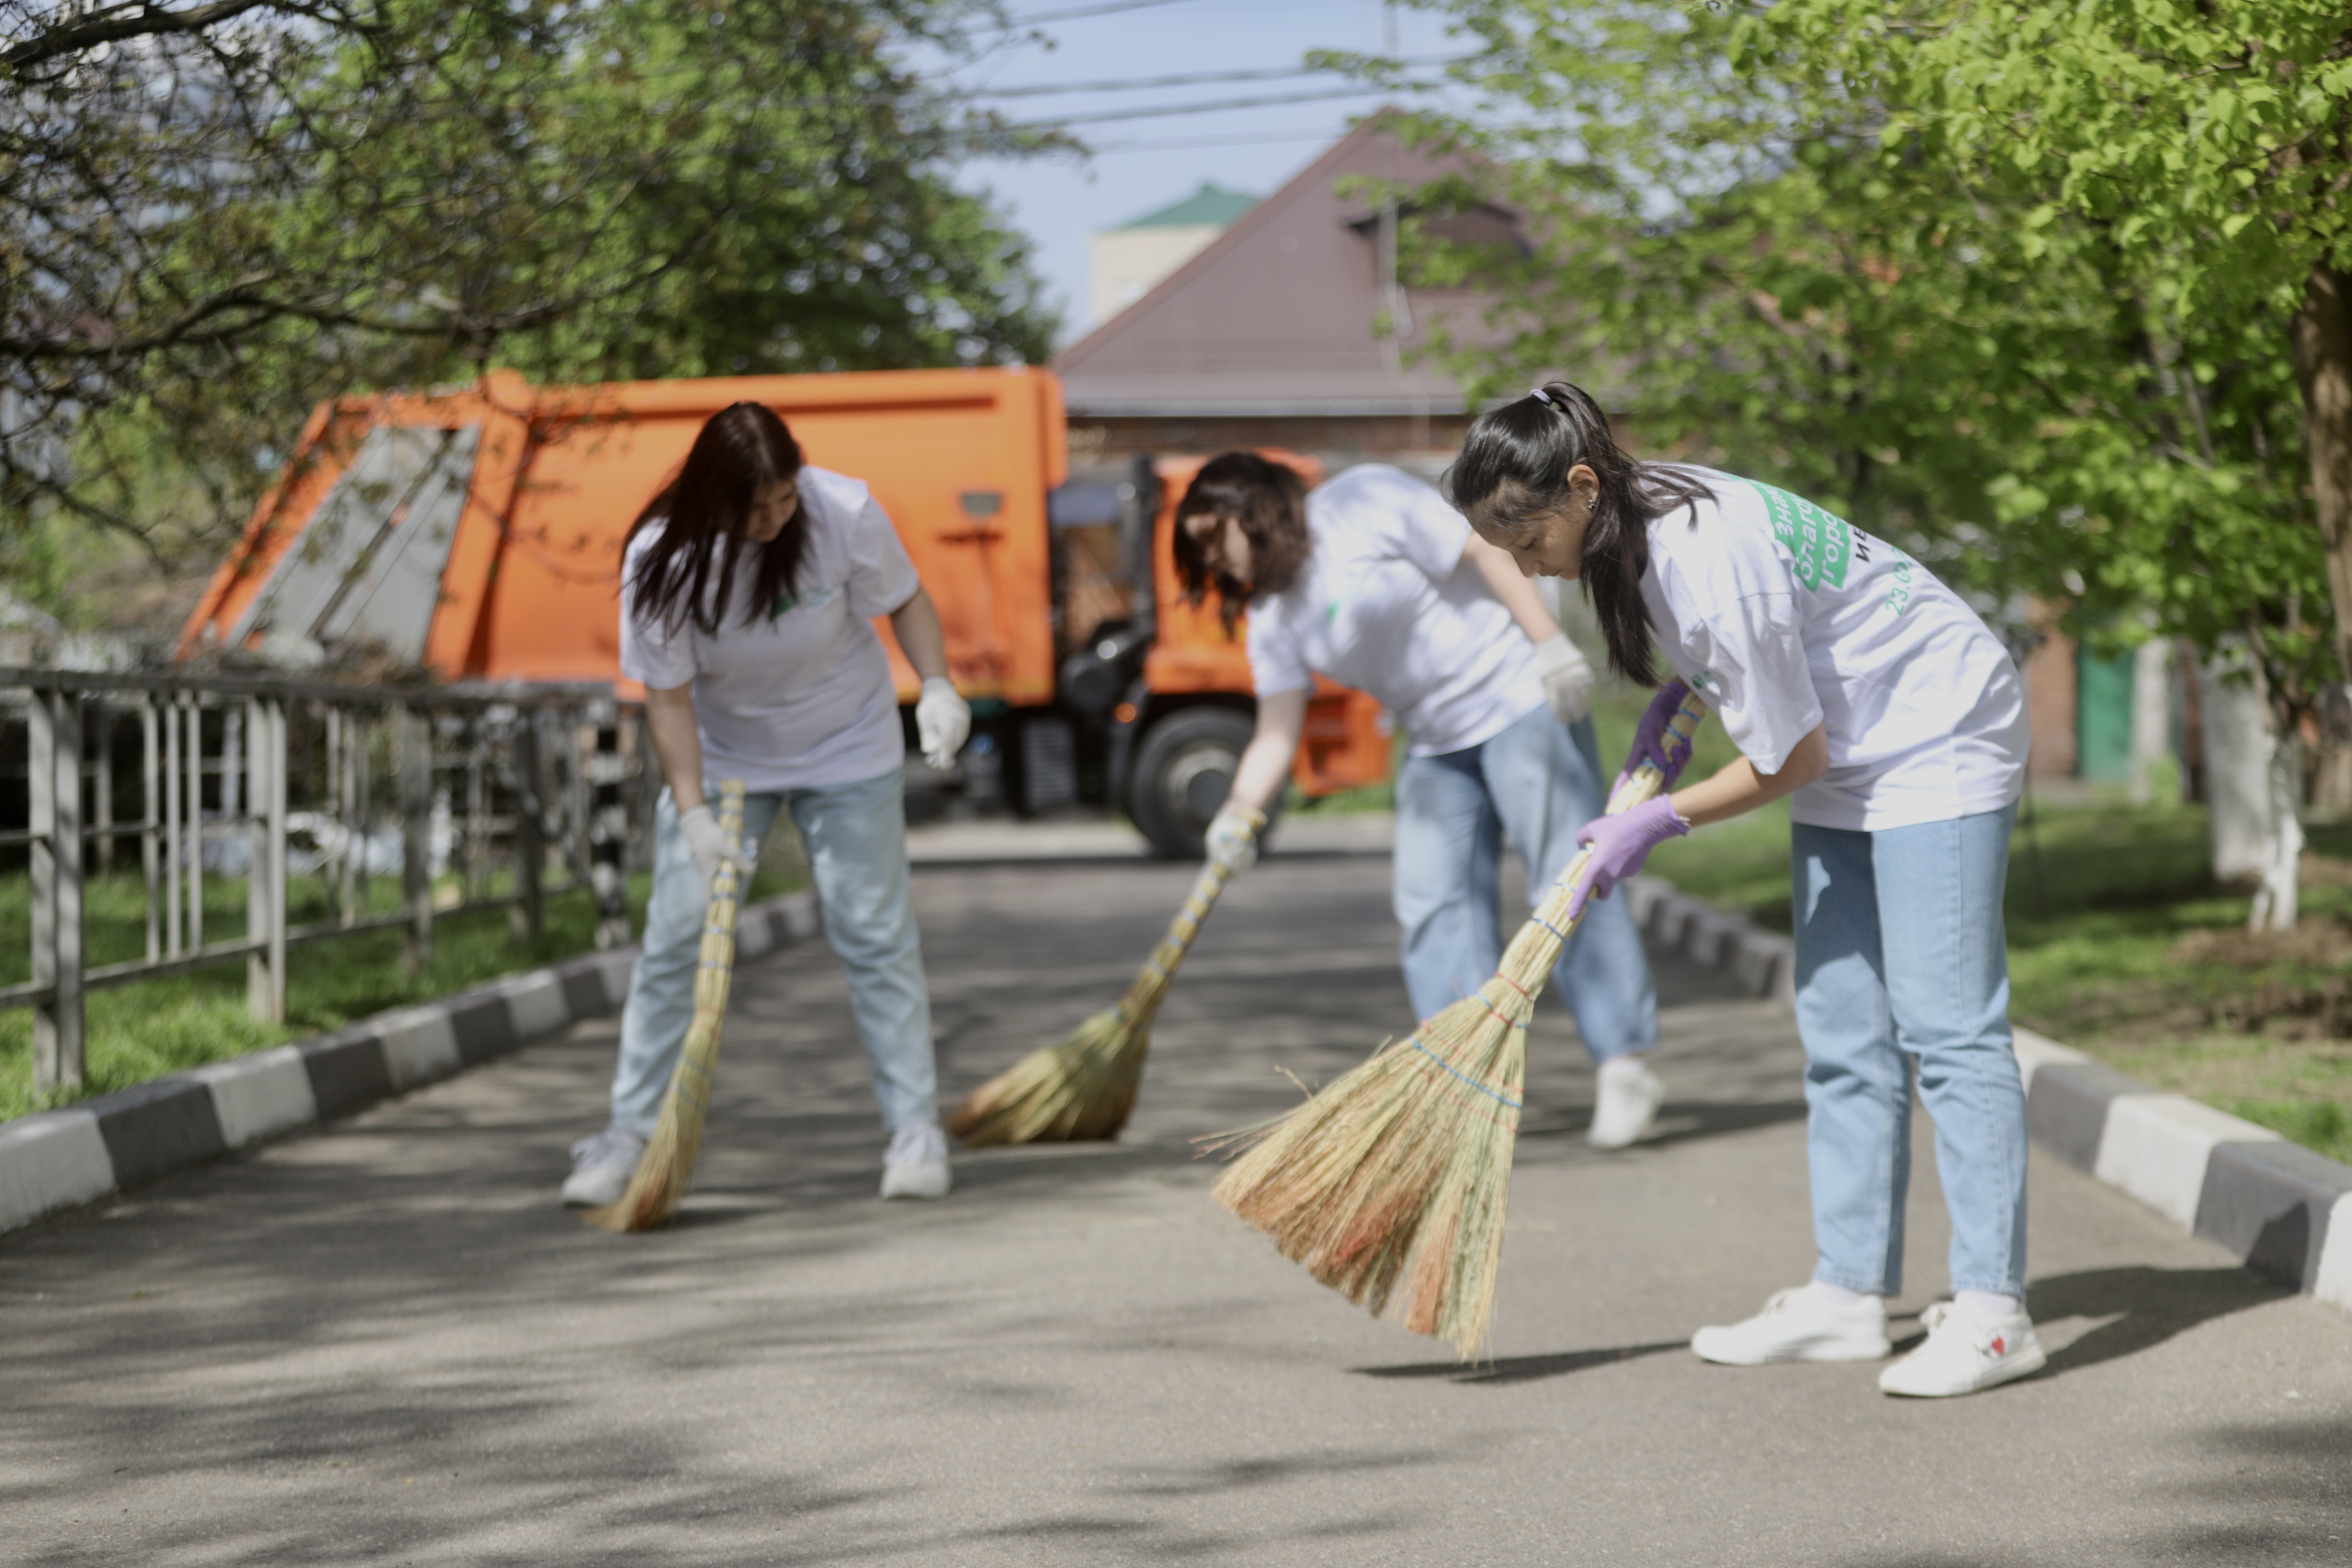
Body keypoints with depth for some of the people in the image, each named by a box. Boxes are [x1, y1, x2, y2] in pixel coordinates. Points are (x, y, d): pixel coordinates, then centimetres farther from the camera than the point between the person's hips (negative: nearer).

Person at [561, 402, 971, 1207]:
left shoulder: (844, 513, -23)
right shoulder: (662, 558, -24)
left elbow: (905, 601, -6)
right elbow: (668, 695, -18)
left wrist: (937, 687, -23)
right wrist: (693, 812, -26)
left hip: (847, 751, 0)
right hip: (721, 757, 0)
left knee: (875, 933, -4)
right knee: (677, 937, -4)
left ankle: (917, 1128, 3)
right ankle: (628, 1134, 5)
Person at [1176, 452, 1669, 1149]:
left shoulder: (1367, 503, -12)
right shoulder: (1274, 620, 8)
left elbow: (1486, 551, -14)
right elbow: (1278, 730, 2)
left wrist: (1550, 644, -22)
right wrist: (1241, 812, -14)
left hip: (1520, 697, -8)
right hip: (1438, 744, 8)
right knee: (1436, 907, -2)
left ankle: (1627, 1067, -11)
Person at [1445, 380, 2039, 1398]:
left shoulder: (1712, 567, -32)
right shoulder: (1640, 521, -4)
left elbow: (1788, 758, -22)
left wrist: (1662, 821, -12)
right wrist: (1676, 700, 1)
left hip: (1938, 741, -10)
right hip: (1846, 753, 10)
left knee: (1944, 1020, -13)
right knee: (1840, 1034, 6)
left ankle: (1992, 1312, -13)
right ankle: (1849, 1296, 8)